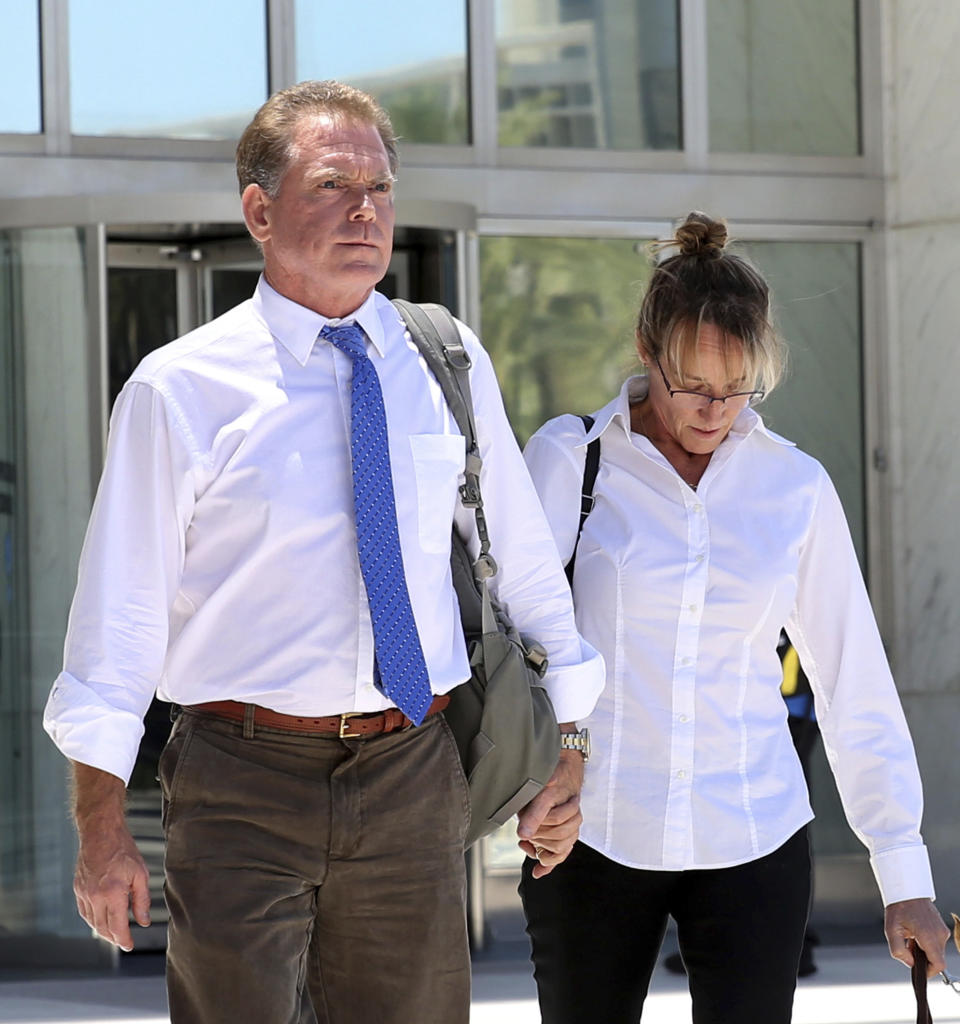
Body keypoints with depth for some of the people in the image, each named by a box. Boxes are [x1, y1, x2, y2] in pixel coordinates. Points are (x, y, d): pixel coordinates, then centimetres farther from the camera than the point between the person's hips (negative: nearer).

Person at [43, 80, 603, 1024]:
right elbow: (121, 607, -4)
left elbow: (521, 558, 15)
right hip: (244, 780, -3)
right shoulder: (179, 389, -4)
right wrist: (102, 831, -7)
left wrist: (563, 756, 15)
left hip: (413, 774, 3)